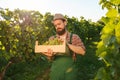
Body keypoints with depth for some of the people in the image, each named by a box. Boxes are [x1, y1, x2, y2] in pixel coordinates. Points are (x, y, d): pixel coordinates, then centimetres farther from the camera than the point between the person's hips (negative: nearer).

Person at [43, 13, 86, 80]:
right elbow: (51, 58, 3)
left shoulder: (74, 37, -1)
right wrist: (50, 55, -20)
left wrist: (67, 44, -22)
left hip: (70, 72, -1)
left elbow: (82, 51, -14)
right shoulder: (52, 39, 5)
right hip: (55, 71, 2)